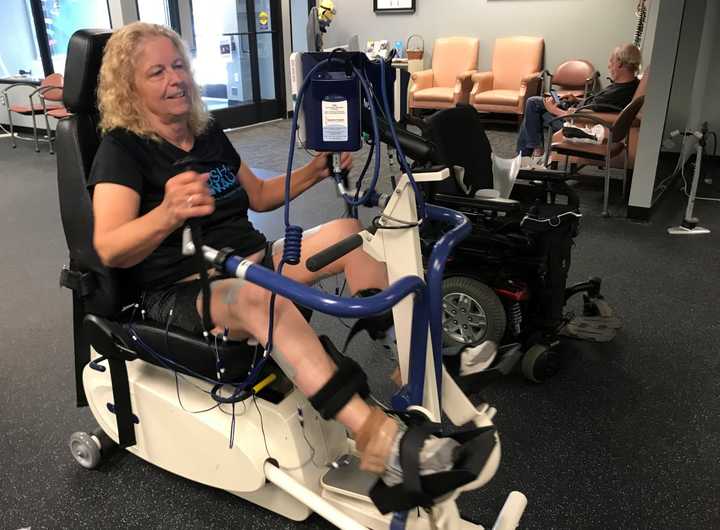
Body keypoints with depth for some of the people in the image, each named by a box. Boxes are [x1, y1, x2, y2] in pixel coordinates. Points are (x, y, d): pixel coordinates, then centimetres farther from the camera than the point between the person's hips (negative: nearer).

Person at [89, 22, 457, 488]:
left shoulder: (208, 133, 12)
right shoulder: (121, 148, -8)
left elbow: (259, 196, 23)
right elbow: (109, 250, -23)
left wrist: (314, 172, 7)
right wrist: (167, 215, -44)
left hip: (252, 262, 7)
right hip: (183, 292, -7)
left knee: (347, 232, -11)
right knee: (261, 294, -39)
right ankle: (375, 436, -44)